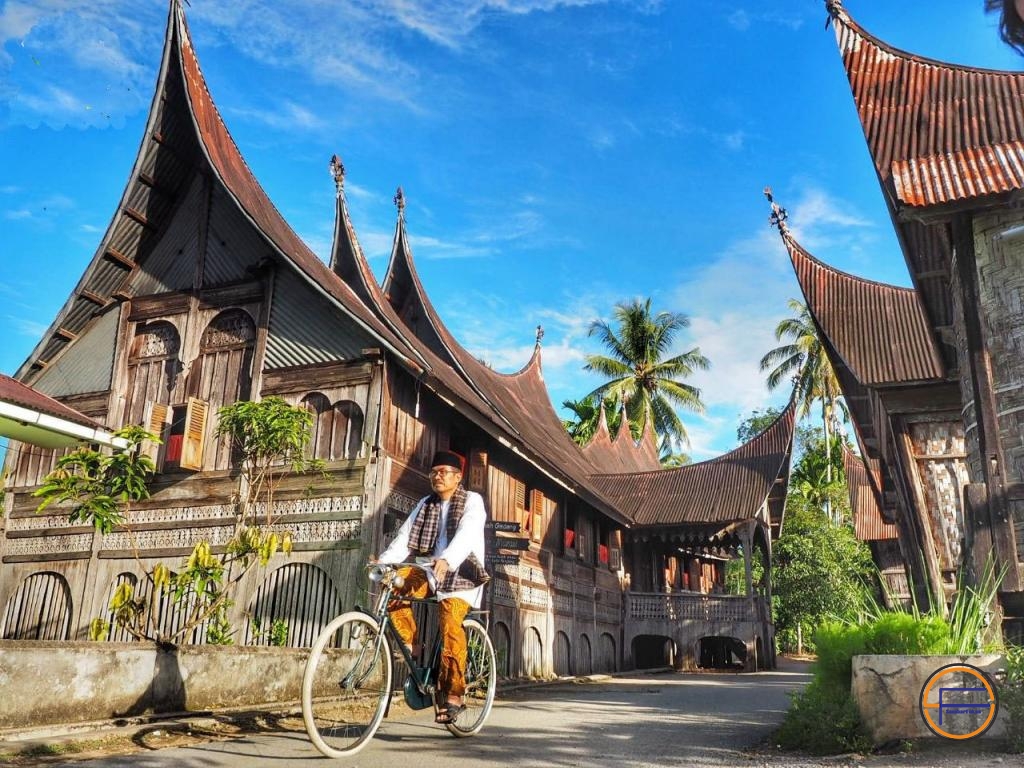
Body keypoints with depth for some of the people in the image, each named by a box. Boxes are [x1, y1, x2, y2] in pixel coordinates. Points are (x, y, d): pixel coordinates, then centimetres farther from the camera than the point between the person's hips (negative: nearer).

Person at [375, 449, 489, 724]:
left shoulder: (472, 501, -3)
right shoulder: (425, 504, 12)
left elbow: (466, 535, -22)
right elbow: (405, 537, 1)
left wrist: (446, 560, -40)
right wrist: (384, 559, -18)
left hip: (460, 574, -5)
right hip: (430, 573, 5)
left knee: (449, 621, -26)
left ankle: (453, 694, -15)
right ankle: (411, 646, -7)